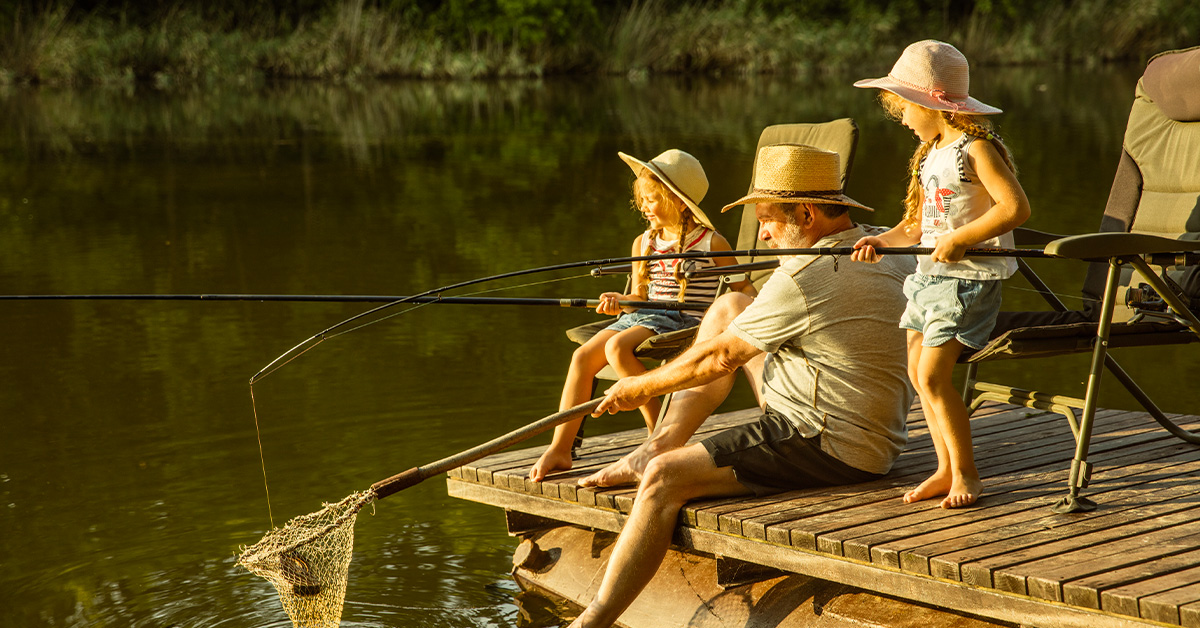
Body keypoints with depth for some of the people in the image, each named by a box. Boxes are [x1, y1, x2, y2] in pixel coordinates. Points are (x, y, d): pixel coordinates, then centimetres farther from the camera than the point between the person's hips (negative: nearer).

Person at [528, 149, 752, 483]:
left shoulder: (712, 243, -3)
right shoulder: (643, 242, 15)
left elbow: (740, 289, 5)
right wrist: (620, 301, -2)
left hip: (687, 321, -7)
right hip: (646, 315, 7)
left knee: (616, 348, -31)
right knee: (582, 356, -15)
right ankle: (559, 450, -12)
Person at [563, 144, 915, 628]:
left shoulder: (804, 280, -21)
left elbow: (718, 358, -12)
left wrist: (640, 387, 2)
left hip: (829, 450, -10)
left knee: (663, 481, -15)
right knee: (730, 307, 14)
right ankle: (660, 444, 15)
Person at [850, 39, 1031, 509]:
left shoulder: (976, 149, -14)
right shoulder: (930, 153, 14)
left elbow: (1016, 207, -24)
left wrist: (960, 239, -23)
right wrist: (882, 241, 2)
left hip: (969, 277, -9)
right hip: (930, 275, 9)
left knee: (933, 376, -14)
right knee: (919, 375, 9)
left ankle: (966, 475, -3)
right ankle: (946, 470, 18)